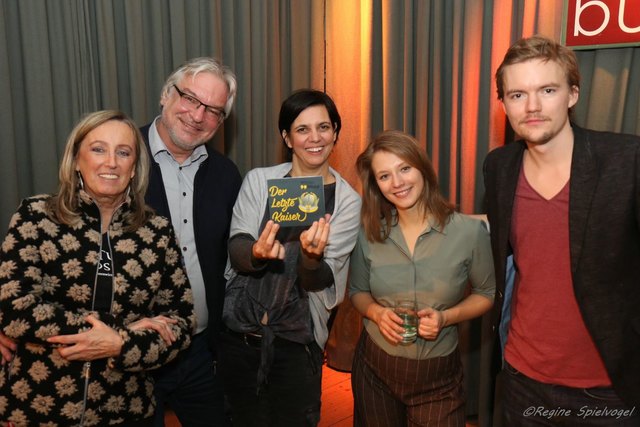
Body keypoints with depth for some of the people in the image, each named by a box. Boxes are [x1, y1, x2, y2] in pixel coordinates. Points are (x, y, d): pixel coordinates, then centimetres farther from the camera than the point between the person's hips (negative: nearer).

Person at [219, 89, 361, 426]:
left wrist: (312, 256, -35)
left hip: (296, 343, -1)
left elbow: (320, 282, -12)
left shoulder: (346, 201, -5)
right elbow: (235, 250, -10)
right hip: (238, 333, 1)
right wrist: (256, 253, -33)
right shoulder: (258, 180, -2)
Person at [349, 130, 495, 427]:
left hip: (437, 376, -2)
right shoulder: (368, 234, -8)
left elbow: (486, 294, 0)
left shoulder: (470, 232, -14)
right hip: (374, 368, 2)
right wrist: (377, 312, -15)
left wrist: (446, 317, -18)